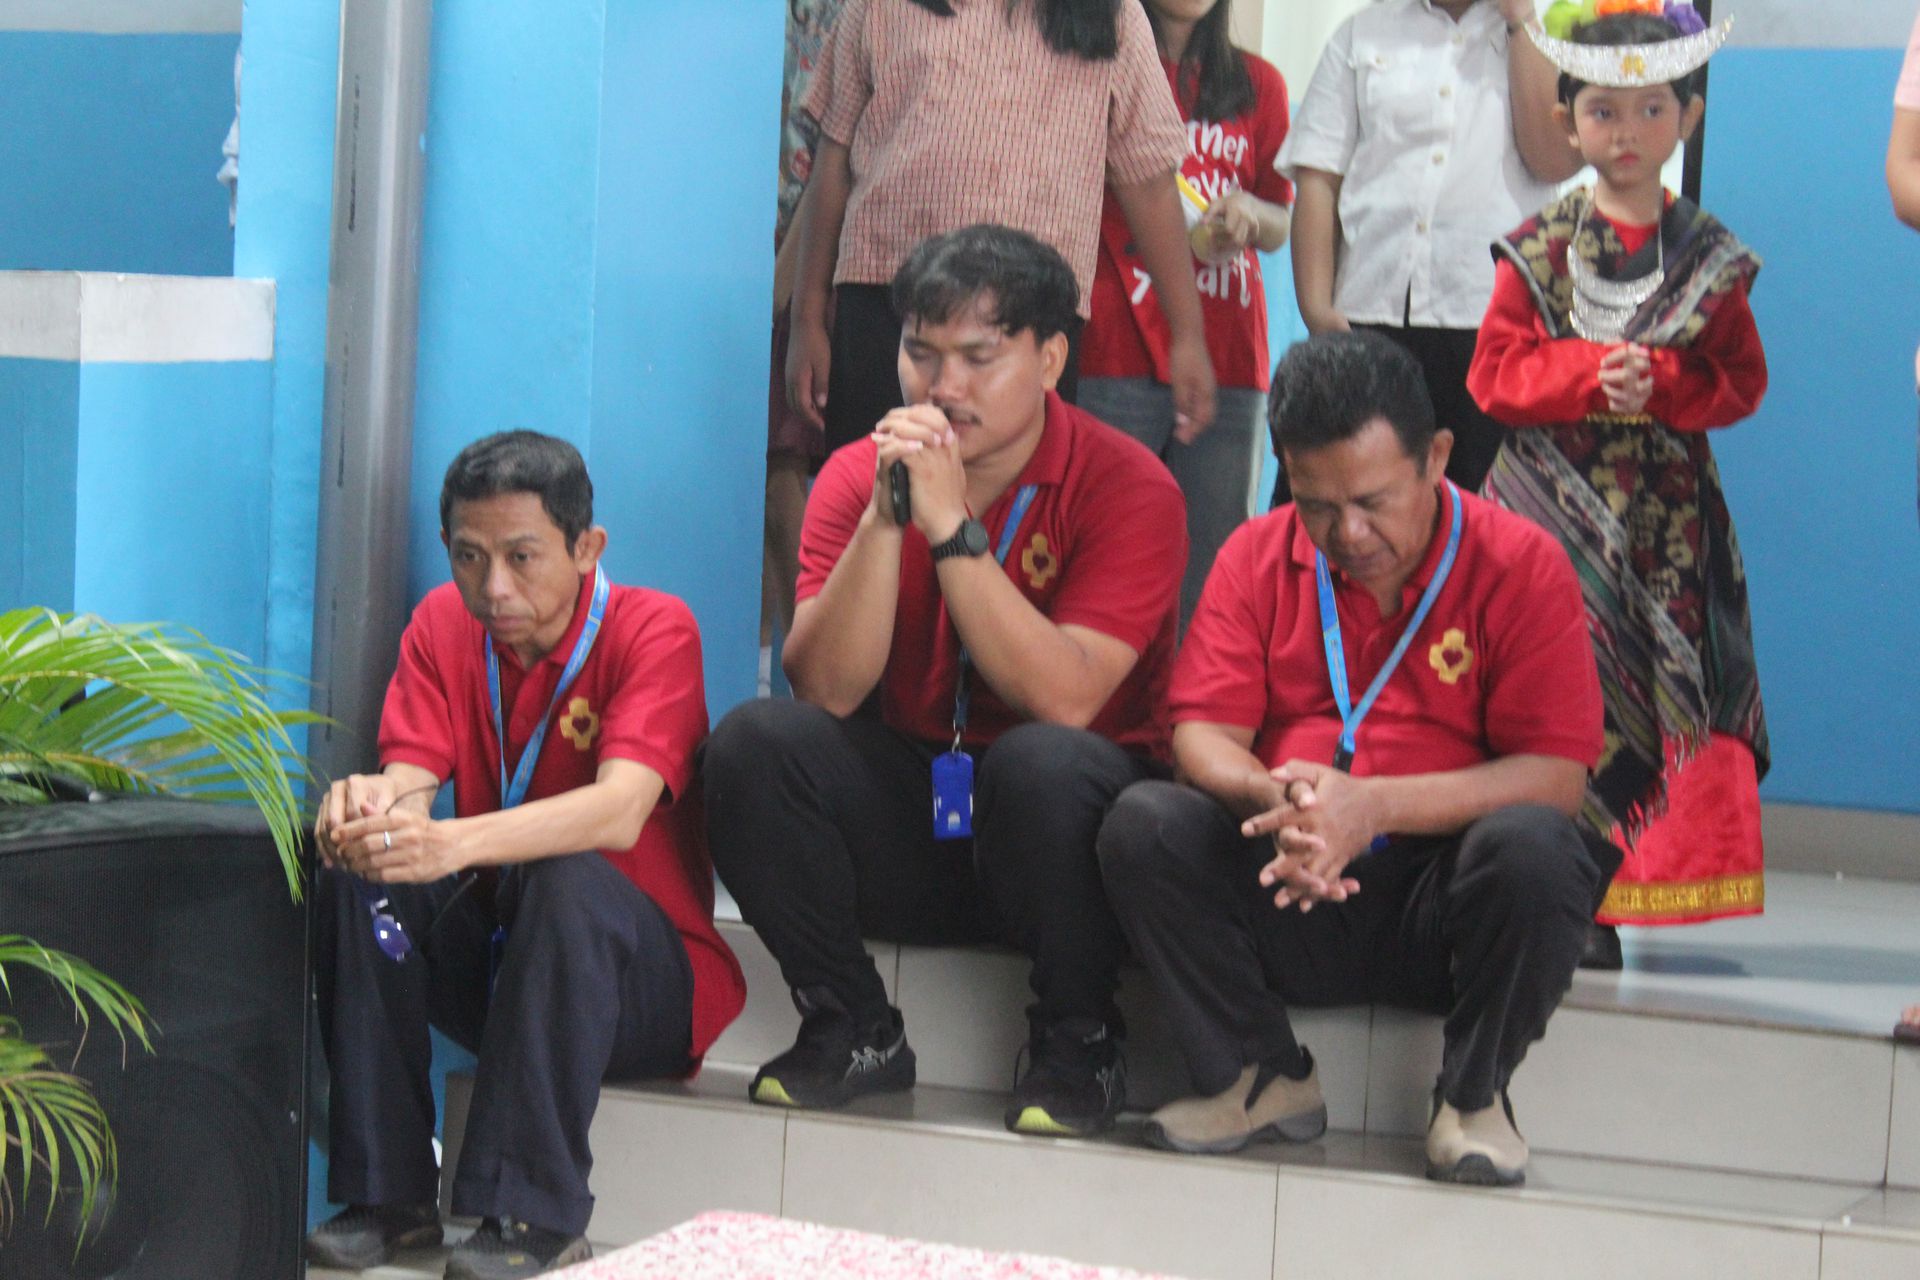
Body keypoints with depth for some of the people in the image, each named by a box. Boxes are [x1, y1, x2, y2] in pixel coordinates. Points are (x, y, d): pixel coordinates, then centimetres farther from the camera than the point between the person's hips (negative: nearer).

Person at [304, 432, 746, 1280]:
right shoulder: (443, 626, -1)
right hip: (487, 951, 5)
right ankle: (387, 1196, -15)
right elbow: (410, 781, -13)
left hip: (637, 973, -4)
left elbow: (620, 812, -32)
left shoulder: (653, 629, -16)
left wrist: (456, 843, -48)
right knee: (357, 873, -21)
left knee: (571, 881, -35)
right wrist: (369, 804, -40)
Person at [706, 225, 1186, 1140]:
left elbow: (1064, 702, -25)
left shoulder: (1128, 487, -11)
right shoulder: (857, 476, -1)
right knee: (753, 742, -22)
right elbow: (825, 689, -14)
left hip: (1051, 826, -3)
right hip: (908, 819, 3)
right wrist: (884, 517, -24)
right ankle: (853, 1032, -4)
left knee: (1041, 762, -36)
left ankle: (1076, 1046, -10)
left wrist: (950, 527, -26)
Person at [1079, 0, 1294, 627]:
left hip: (1228, 359, 3)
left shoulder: (1257, 83, 18)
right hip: (1118, 356, -3)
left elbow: (1281, 228, 19)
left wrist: (1246, 211, -3)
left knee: (1212, 570, -2)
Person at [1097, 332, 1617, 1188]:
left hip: (1446, 894, -2)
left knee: (1533, 848, -35)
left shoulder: (1519, 564, -4)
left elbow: (1556, 776, -12)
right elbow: (1202, 733, -1)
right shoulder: (1257, 557, 7)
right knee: (1142, 825, -23)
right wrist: (1272, 798, -26)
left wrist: (1375, 806, -26)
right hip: (1289, 892, 3)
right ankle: (1263, 1080, -3)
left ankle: (1473, 1098, -8)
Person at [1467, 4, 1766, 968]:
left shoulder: (1708, 256, 8)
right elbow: (1496, 371, 1)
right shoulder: (1539, 250, 6)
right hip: (1553, 504, -1)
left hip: (1665, 516, 1)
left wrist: (1658, 384, -13)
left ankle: (1599, 898, 3)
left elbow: (1740, 378, 5)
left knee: (1657, 687, -4)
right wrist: (1590, 375, -15)